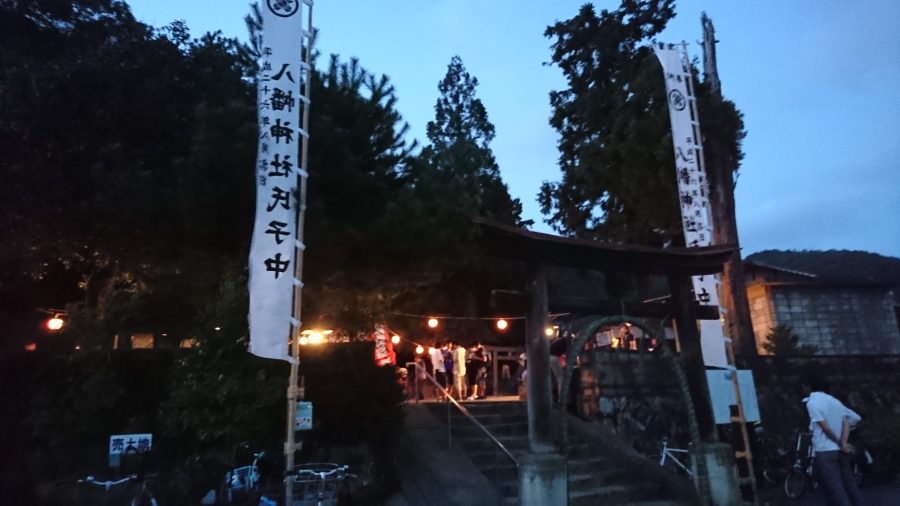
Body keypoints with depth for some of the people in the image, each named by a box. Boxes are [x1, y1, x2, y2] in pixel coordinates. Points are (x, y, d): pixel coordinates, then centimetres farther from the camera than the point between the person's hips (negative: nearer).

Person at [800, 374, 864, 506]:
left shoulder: (812, 402, -10)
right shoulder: (833, 400, 12)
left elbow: (825, 427, -16)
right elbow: (846, 422, 4)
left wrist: (840, 444, -5)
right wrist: (843, 444, -5)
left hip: (825, 451, -7)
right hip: (840, 450, 7)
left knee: (835, 489, -3)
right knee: (849, 484, 14)